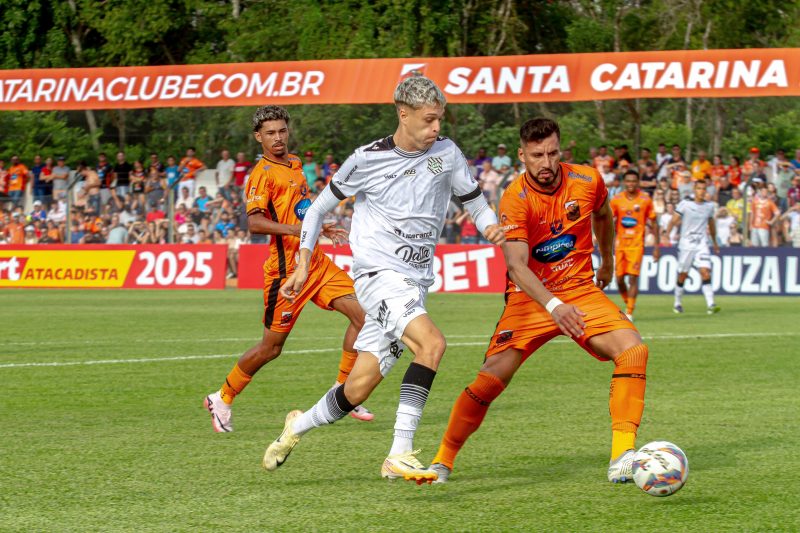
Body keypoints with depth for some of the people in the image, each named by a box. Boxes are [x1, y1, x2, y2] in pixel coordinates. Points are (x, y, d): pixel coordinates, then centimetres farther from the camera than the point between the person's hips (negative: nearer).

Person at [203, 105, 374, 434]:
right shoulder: (263, 172, -12)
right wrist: (297, 229, -35)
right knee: (271, 347, -1)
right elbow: (254, 222, -25)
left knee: (361, 314, -3)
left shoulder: (294, 164, 14)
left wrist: (321, 228, 25)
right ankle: (221, 400, 18)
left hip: (315, 260, 8)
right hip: (287, 267, -8)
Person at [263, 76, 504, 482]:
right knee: (432, 343, -29)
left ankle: (298, 426, 30)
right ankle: (400, 455, -29)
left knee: (358, 388, 2)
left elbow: (476, 204, 14)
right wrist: (303, 266, 5)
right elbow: (319, 208, 8)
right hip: (377, 275, -5)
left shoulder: (447, 154, 5)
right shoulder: (367, 160, -4)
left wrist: (491, 227, -9)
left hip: (414, 283, 5)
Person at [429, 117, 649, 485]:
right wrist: (554, 306, -44)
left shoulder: (587, 181, -7)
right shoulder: (515, 200, -19)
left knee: (633, 350, -21)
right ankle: (443, 461, 8)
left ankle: (622, 455, -19)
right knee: (490, 379, -13)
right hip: (530, 298, -3)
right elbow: (517, 266, -30)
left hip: (581, 290, 3)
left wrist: (607, 260, 31)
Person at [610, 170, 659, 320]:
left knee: (633, 277, -13)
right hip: (620, 244, 3)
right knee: (619, 279, 3)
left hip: (637, 244, -2)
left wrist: (656, 246, 2)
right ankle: (628, 303, 28)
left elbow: (653, 223, 4)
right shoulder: (616, 200, 2)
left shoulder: (645, 200, -1)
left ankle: (629, 312, -9)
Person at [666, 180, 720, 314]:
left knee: (705, 273, -14)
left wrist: (715, 242, 29)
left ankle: (710, 305, -19)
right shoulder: (685, 204, -4)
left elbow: (711, 225, 22)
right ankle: (678, 303, 25)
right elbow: (673, 220, -8)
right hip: (686, 244, -2)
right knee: (682, 275, 6)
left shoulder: (709, 206, 8)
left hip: (702, 245, 2)